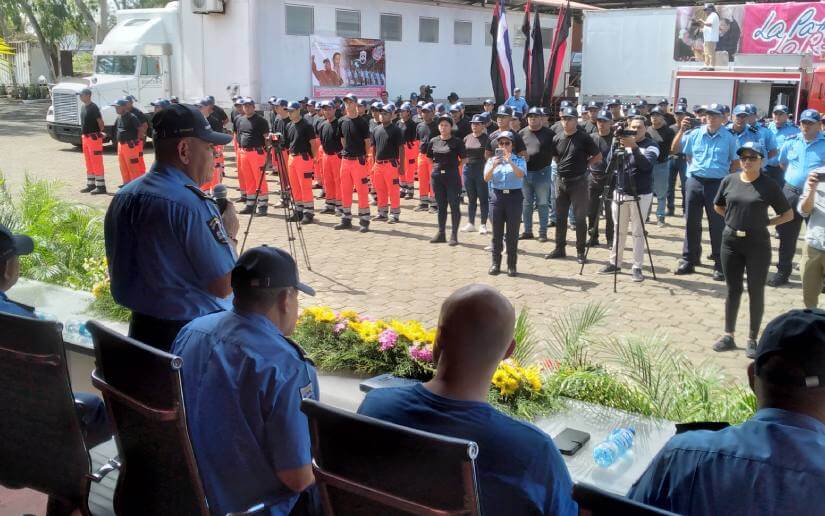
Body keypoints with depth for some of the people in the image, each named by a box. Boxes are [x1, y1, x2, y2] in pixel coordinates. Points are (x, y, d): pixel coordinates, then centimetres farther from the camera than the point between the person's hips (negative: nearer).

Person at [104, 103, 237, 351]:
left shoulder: (123, 198, 3)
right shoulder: (191, 205, -24)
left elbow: (119, 272, 13)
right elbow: (224, 286, -21)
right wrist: (230, 234, -7)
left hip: (140, 329, 8)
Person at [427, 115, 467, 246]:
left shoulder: (457, 142, -5)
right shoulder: (433, 141, 7)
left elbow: (464, 159, -2)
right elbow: (429, 158, 18)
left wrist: (453, 165, -2)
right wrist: (437, 165, 8)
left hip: (452, 176, -4)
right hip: (437, 176, 4)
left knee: (454, 205, -2)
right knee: (441, 206, 11)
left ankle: (454, 235, 4)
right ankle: (441, 233, 19)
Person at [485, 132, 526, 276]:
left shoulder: (519, 160, 6)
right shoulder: (492, 160, 11)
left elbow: (521, 175, -14)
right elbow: (486, 178, -4)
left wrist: (510, 162, -27)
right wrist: (494, 165, -21)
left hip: (514, 196, -1)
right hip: (497, 196, 1)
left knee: (513, 233, 0)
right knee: (497, 232, 4)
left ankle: (512, 265, 7)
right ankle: (495, 263, 12)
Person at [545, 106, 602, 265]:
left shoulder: (584, 138, -9)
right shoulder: (557, 138, 4)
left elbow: (598, 157, -3)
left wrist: (582, 165, -2)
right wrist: (564, 166, 9)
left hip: (578, 182, -5)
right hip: (561, 181, 5)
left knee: (580, 218, 2)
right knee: (560, 217, 12)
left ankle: (580, 251, 10)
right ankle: (560, 248, 22)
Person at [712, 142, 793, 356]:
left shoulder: (769, 185, -8)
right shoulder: (729, 180, 0)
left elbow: (788, 214, 0)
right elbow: (718, 206, 16)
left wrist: (764, 222, -5)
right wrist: (734, 217, 6)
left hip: (758, 244, -3)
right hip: (730, 242, 3)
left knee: (756, 292, 5)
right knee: (733, 290, 11)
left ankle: (752, 340, 15)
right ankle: (728, 336, 20)